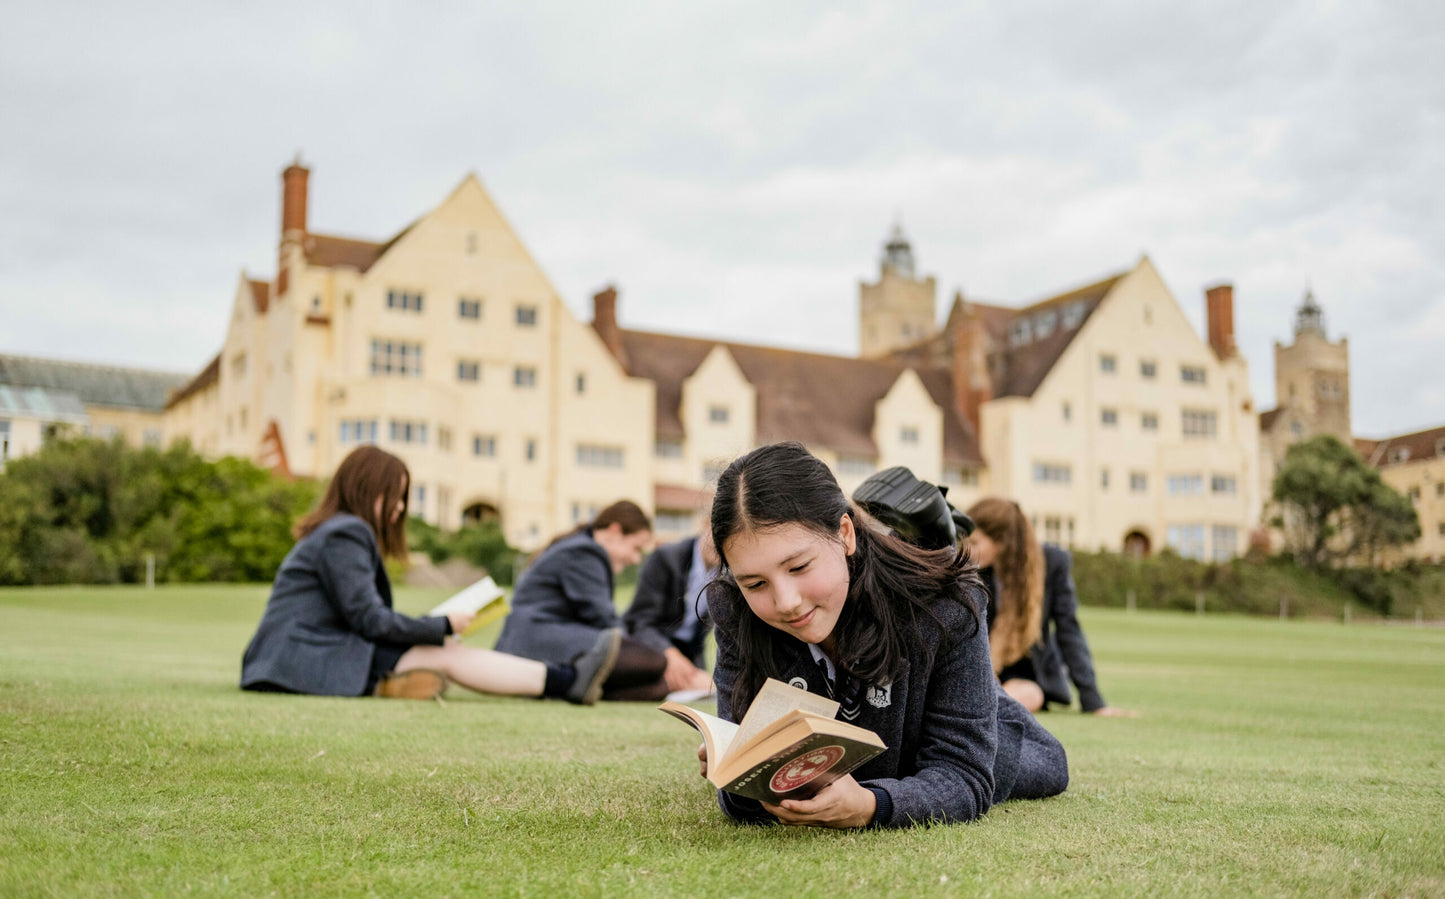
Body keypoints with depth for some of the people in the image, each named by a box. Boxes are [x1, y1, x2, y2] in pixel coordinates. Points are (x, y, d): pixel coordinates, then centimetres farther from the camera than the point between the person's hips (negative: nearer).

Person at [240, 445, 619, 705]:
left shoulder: (340, 533, 21)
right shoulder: (345, 535, -12)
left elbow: (367, 617, 15)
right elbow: (370, 619, -17)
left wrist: (435, 628, 4)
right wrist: (444, 626, -8)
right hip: (305, 660, -9)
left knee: (445, 651, -4)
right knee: (446, 656, -13)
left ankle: (566, 679, -13)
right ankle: (567, 681, -15)